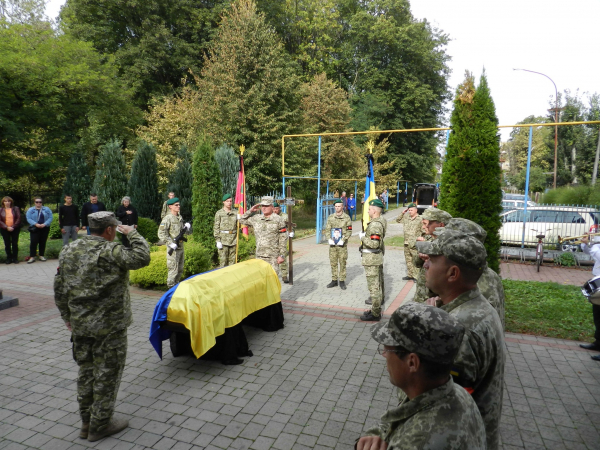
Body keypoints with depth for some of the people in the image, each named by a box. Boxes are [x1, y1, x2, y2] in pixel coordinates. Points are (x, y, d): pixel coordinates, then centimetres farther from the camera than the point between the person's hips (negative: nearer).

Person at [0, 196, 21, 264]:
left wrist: (13, 227, -13)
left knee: (15, 244, 3)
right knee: (7, 244, 5)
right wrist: (7, 227, -14)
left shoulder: (16, 208, 3)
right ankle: (9, 258, 15)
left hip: (15, 229, -1)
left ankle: (15, 258, 11)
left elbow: (18, 218, -3)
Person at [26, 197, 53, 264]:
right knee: (33, 242, -6)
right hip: (34, 229, -1)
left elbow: (50, 218, -2)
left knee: (43, 242, 6)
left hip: (45, 228, 1)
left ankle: (41, 256, 16)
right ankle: (32, 257, -2)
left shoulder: (47, 209, 5)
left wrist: (44, 224, -16)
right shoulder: (30, 210, 4)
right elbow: (28, 219, -4)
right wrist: (36, 224, -19)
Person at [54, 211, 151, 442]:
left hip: (79, 325, 7)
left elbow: (60, 289, 9)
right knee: (107, 375, 8)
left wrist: (67, 317, 19)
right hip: (109, 327, -7)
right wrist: (133, 234, -4)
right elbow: (142, 257, -18)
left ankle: (86, 422, 33)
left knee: (86, 372, 19)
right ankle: (100, 425, 21)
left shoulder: (68, 250, 4)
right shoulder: (110, 252, -21)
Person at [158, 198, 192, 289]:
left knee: (180, 270, 16)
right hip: (173, 249, -8)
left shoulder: (180, 218, 14)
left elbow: (188, 232, 20)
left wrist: (187, 227, -3)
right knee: (173, 270, -4)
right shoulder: (167, 218, -10)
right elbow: (161, 233, -16)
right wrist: (170, 244, -21)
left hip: (181, 247, 8)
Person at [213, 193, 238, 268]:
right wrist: (218, 241, -8)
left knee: (232, 260, 9)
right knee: (223, 260, -3)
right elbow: (216, 227, -2)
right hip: (223, 240, -3)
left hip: (233, 239, 3)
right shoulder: (219, 213, 0)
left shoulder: (235, 212, 9)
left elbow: (238, 225, 17)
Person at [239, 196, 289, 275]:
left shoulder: (278, 220, -4)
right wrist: (250, 210, 7)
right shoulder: (256, 219, 10)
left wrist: (282, 255, -10)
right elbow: (242, 220, 21)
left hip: (273, 256, -4)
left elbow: (283, 238, -5)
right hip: (259, 255, 5)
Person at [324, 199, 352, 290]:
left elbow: (349, 231, -2)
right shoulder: (330, 217, 7)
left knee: (342, 262, 2)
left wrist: (343, 240, -14)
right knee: (333, 262, 7)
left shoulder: (347, 218, -2)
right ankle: (334, 280, 18)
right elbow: (327, 230, 7)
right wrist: (330, 238, -8)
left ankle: (342, 281, 11)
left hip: (342, 243, -3)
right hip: (332, 243, 3)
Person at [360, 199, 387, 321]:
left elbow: (374, 243, -28)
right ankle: (380, 299, 37)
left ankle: (375, 313, 1)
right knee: (378, 283, 22)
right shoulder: (381, 221, 10)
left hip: (372, 259, -11)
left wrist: (363, 237, -16)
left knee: (373, 286, -5)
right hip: (378, 256, 11)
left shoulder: (375, 225, -22)